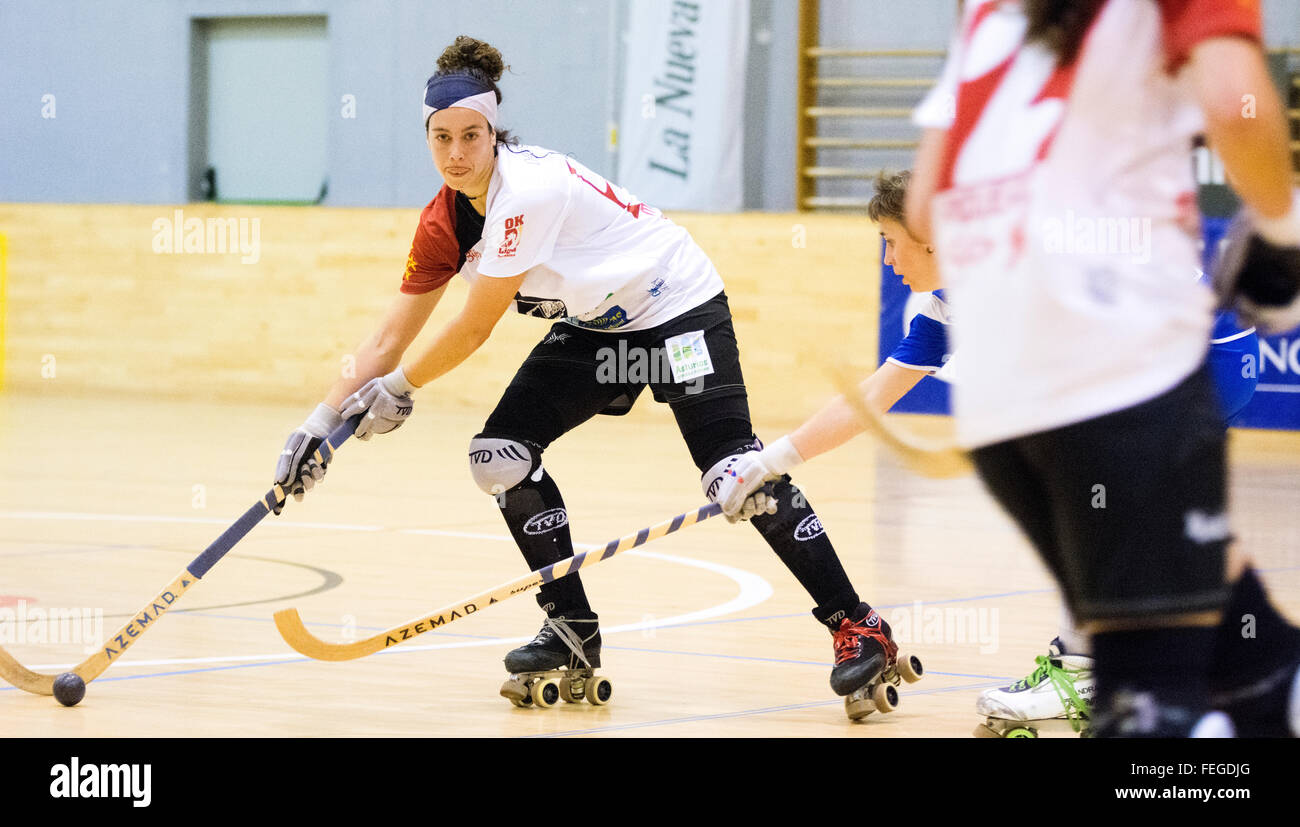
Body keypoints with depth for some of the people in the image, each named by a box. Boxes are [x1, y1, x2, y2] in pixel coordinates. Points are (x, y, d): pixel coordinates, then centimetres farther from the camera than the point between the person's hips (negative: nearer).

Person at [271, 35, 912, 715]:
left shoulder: (527, 188, -28)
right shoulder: (443, 223, -3)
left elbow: (474, 328, -23)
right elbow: (389, 340, 2)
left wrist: (399, 388, -10)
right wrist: (320, 423, -3)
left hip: (678, 308, -8)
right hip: (595, 324, 8)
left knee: (733, 476, -21)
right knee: (500, 455, -5)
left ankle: (859, 629, -15)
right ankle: (573, 633, 6)